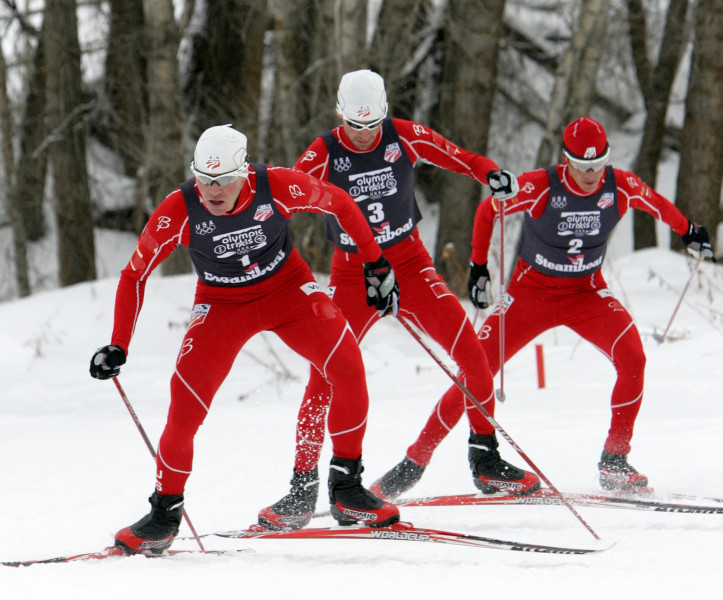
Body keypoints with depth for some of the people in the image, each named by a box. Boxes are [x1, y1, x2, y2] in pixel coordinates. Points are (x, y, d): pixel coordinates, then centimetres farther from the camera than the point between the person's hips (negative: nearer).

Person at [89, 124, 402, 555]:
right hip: (223, 303, 0)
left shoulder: (278, 187, -26)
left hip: (288, 287, 1)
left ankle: (346, 489, -2)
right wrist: (118, 347, -17)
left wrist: (376, 263, 1)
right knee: (187, 400, -17)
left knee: (348, 370, -18)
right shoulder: (179, 211, -25)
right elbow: (135, 275, -11)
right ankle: (166, 511, 2)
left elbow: (340, 204, -6)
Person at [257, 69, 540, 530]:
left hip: (409, 265, 2)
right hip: (352, 273, -1)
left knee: (470, 350, -11)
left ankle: (485, 459, 6)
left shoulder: (404, 136, -5)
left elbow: (454, 156, 2)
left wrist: (490, 173, -18)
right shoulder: (323, 156, -10)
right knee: (326, 374, -14)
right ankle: (303, 487, -5)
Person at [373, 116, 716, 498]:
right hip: (532, 289, -2)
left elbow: (657, 204, 9)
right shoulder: (539, 187, -22)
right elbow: (488, 210, -6)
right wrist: (479, 266, -5)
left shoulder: (621, 187, -15)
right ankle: (417, 458, 4)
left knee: (632, 357, -25)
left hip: (587, 292, 2)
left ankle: (614, 460, -13)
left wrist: (688, 231, 21)